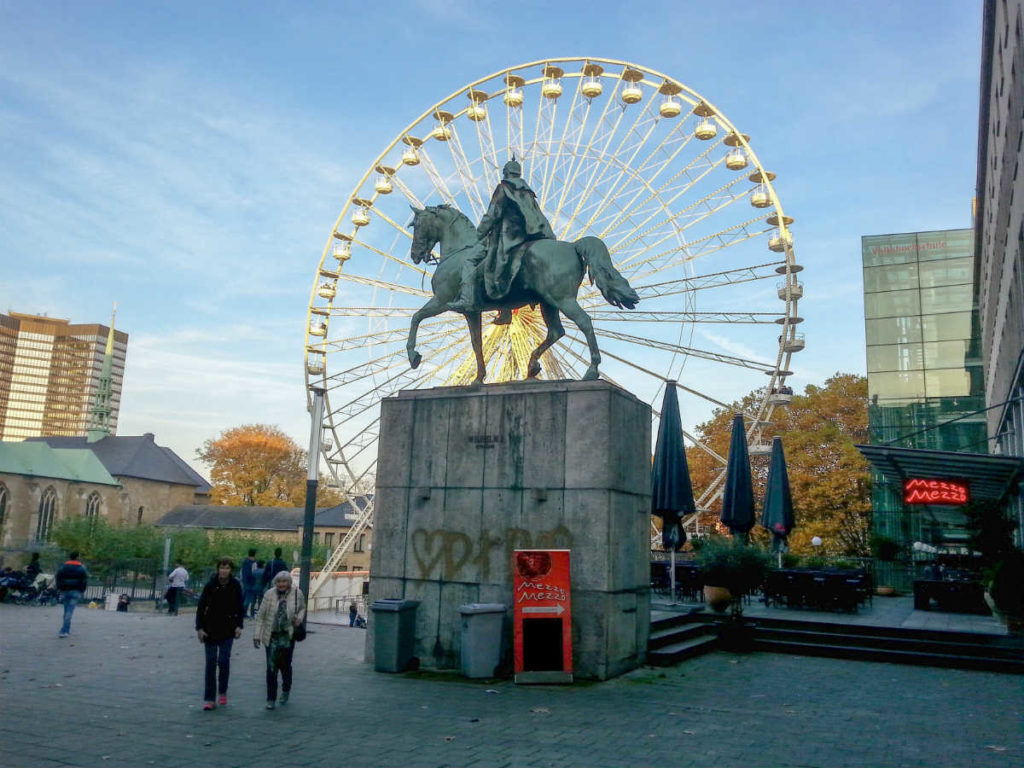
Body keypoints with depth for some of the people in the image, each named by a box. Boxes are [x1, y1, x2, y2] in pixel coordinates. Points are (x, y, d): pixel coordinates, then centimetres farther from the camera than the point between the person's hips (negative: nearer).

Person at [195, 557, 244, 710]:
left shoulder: (235, 586, -3)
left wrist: (239, 625, -2)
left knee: (224, 661, -2)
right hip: (210, 629, 0)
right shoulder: (210, 585, -7)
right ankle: (209, 699, 7)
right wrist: (199, 628, -6)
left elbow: (240, 607, 6)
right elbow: (201, 607, -3)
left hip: (228, 629, 0)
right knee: (211, 662, 1)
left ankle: (223, 692, 20)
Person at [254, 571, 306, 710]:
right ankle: (271, 699, 12)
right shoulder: (269, 594, -7)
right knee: (271, 667, 0)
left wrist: (300, 618, -7)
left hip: (288, 635, 0)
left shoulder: (297, 593, -4)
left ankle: (285, 690, 35)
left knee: (285, 665, 6)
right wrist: (257, 635, -4)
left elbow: (302, 608, 14)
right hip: (271, 636, 0)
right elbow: (261, 615, -2)